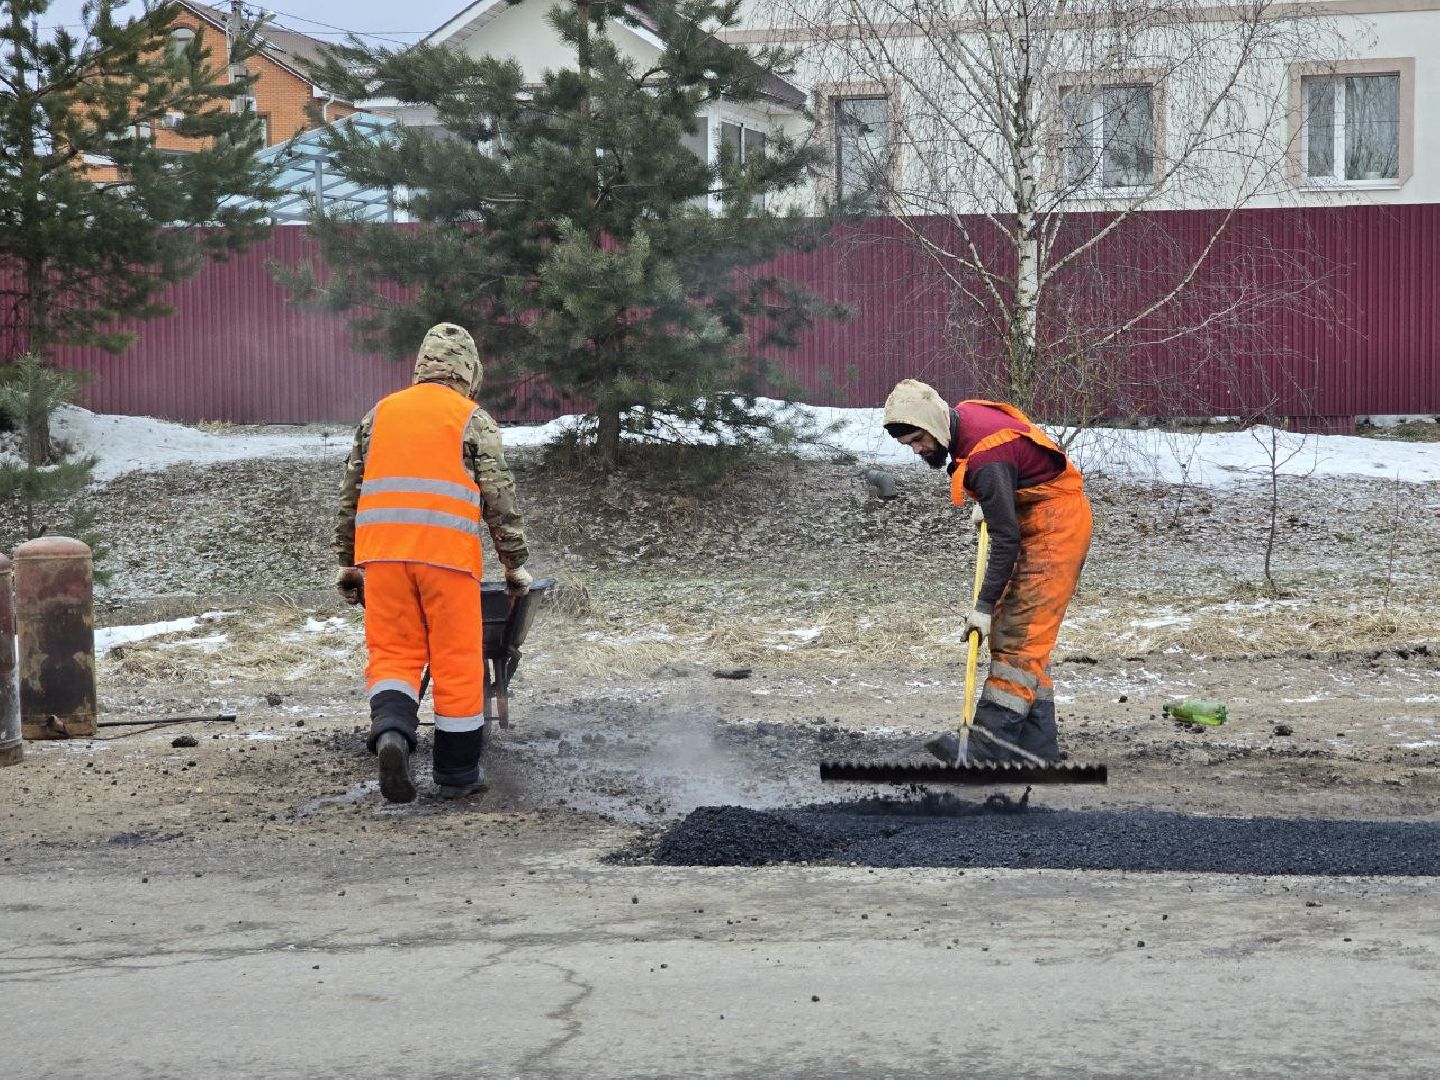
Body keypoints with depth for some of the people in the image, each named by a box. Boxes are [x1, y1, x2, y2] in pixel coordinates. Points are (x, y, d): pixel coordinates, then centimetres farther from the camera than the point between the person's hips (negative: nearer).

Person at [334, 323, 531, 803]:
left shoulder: (380, 413, 18)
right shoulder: (473, 419, 7)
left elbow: (351, 492, 19)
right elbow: (500, 497, 3)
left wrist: (347, 561, 25)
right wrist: (515, 564, 11)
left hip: (381, 551, 3)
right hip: (447, 552, -3)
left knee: (393, 653, 6)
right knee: (457, 662, 6)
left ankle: (390, 731, -22)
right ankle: (457, 772, 12)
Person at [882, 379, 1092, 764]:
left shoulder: (986, 454, -28)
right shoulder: (962, 418, 0)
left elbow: (1006, 537, -27)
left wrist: (985, 606, -25)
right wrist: (986, 503, 6)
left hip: (1057, 526, -10)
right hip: (1033, 524, 10)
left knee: (1020, 637, -13)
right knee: (1009, 630, 9)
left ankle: (992, 744, -15)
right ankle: (1037, 743, 10)